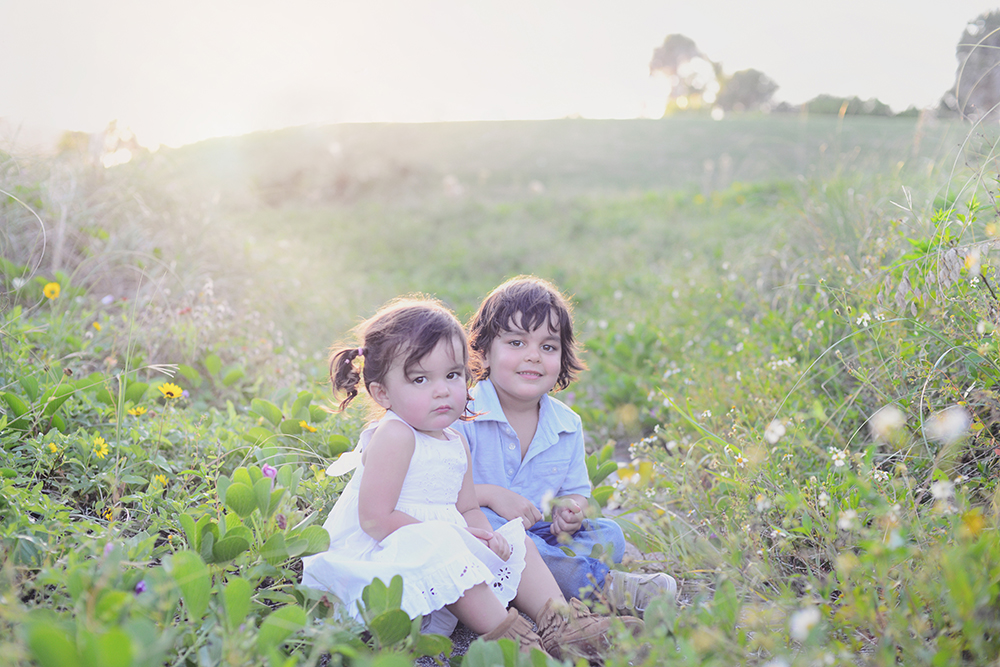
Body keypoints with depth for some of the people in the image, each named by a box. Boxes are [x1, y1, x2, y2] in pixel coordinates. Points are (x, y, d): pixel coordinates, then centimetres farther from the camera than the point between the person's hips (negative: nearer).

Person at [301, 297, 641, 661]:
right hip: (380, 558, -9)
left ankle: (560, 622, -1)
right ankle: (507, 637, -30)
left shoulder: (455, 443, 10)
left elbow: (468, 510, 13)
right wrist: (451, 534, -22)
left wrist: (486, 533, -10)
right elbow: (375, 520, -24)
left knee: (516, 543, 10)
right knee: (443, 549, -36)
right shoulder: (393, 436, -19)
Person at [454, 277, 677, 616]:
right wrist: (490, 495, -26)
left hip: (536, 537, 5)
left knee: (608, 534, -9)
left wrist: (571, 510, -11)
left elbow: (575, 490, 13)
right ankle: (596, 581, -26)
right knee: (480, 520, -37)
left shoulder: (567, 425, 4)